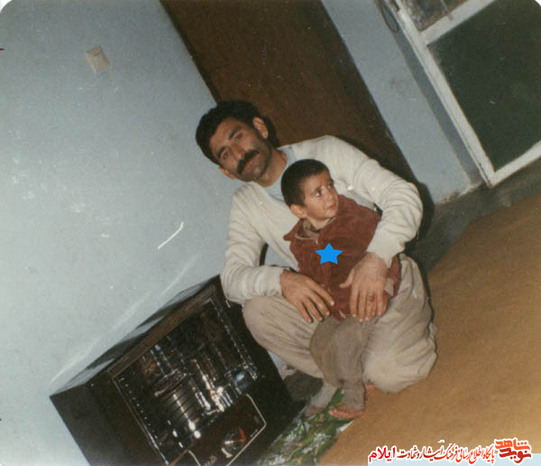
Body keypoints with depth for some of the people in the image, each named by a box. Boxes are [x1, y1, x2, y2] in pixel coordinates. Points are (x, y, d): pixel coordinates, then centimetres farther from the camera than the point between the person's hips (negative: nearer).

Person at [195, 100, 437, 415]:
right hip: (326, 300, 3)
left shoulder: (327, 152, -8)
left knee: (389, 373, -28)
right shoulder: (245, 205, 2)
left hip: (385, 280, -3)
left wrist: (376, 258, -32)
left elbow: (403, 195, -14)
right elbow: (232, 278, -9)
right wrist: (282, 279, -32)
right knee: (258, 311, -24)